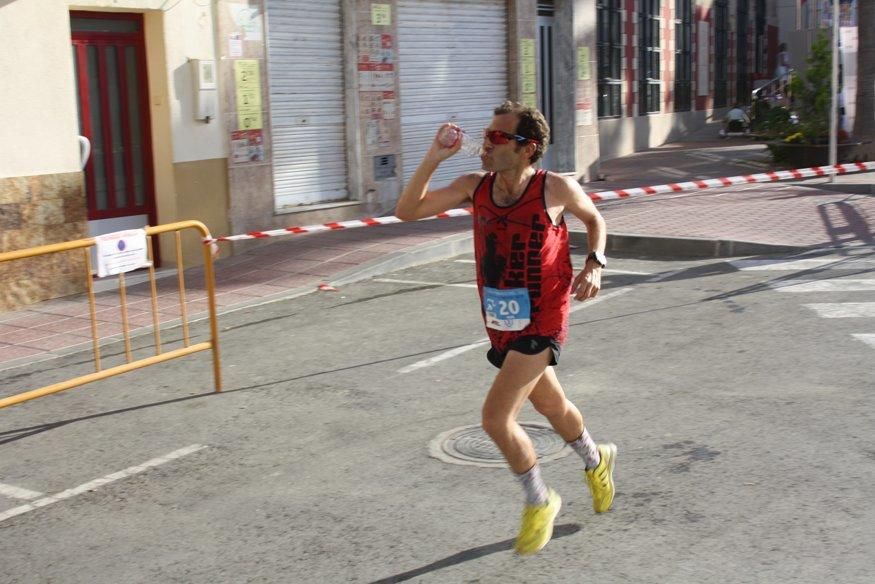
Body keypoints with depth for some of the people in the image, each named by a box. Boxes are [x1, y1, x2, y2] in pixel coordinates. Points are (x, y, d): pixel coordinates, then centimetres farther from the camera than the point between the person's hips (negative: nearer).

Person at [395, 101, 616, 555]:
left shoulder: (556, 189, -14)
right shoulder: (475, 187, -5)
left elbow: (594, 219, 7)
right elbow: (407, 211, -8)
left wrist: (594, 265, -10)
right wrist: (433, 159, -17)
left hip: (540, 325, -5)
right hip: (501, 326, 6)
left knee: (496, 418, -14)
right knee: (552, 406, 24)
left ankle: (539, 502, 11)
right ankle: (597, 461, 54)